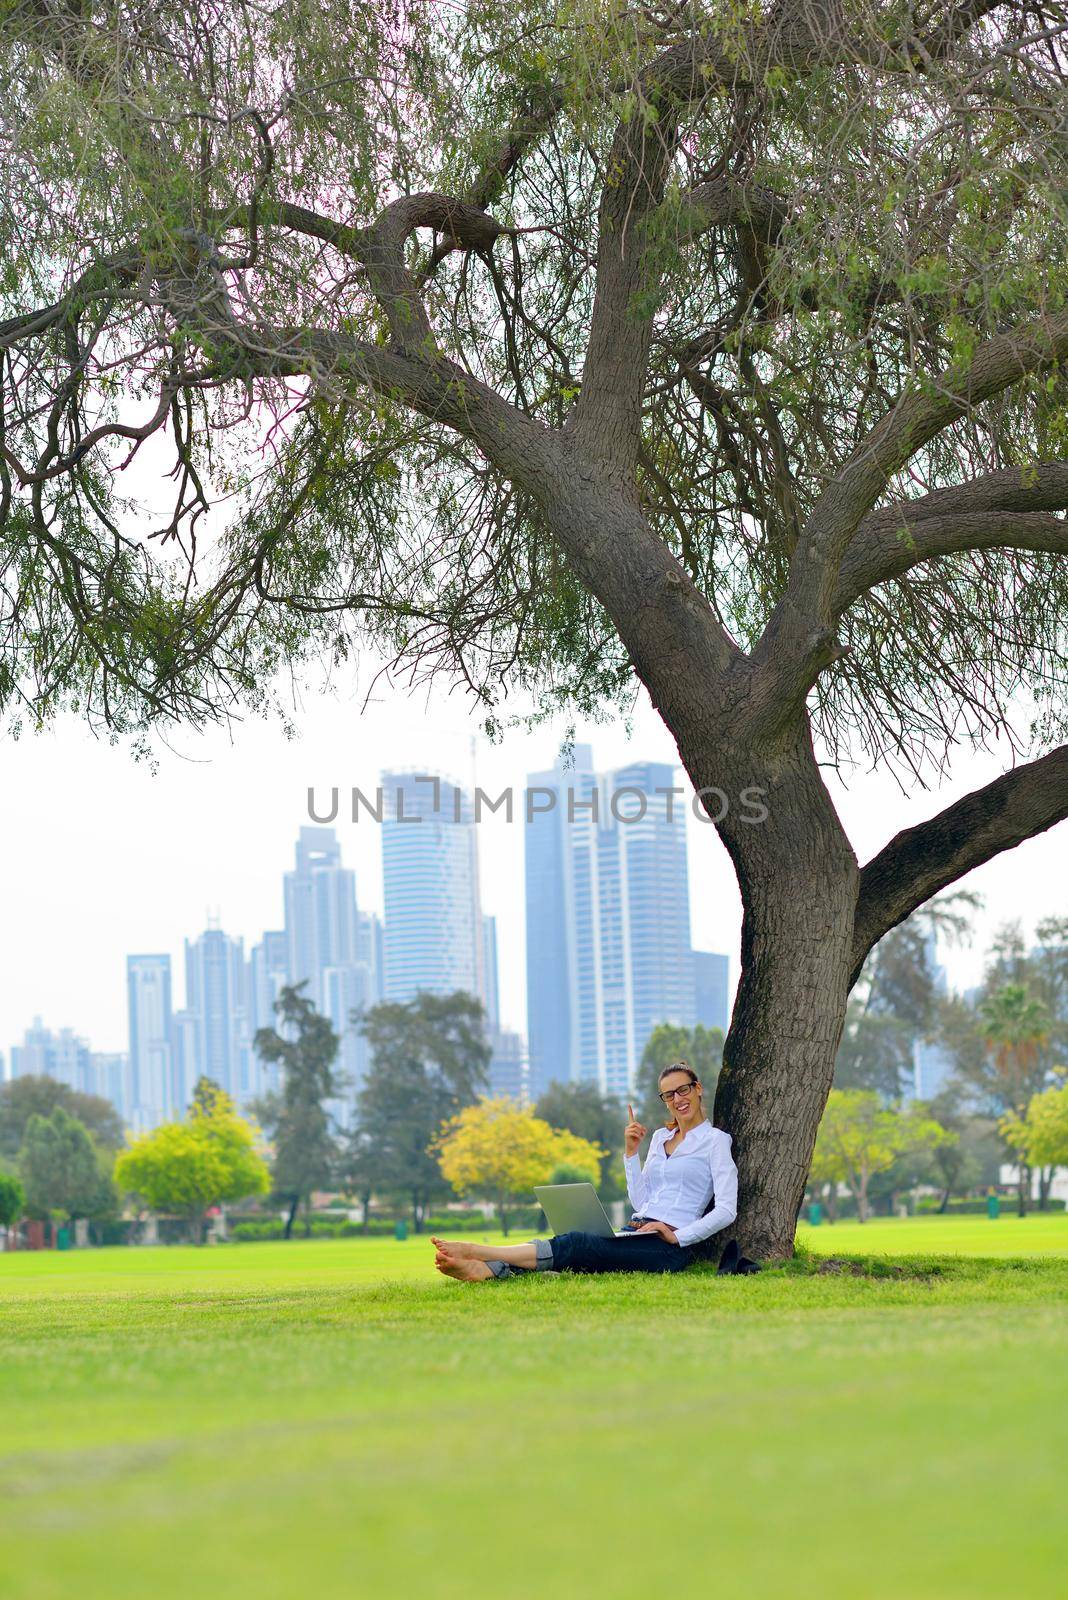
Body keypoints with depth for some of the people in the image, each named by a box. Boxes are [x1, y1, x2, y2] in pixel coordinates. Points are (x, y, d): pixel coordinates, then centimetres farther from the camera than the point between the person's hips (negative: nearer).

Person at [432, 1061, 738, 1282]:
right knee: (575, 1248, -21)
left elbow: (727, 1210, -8)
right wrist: (631, 1152, 8)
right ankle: (484, 1270, -45)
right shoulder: (661, 1137, 23)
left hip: (668, 1246, -7)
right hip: (636, 1232, 7)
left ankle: (478, 1252, -41)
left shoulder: (714, 1140, 2)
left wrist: (678, 1236, -16)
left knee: (579, 1246, -27)